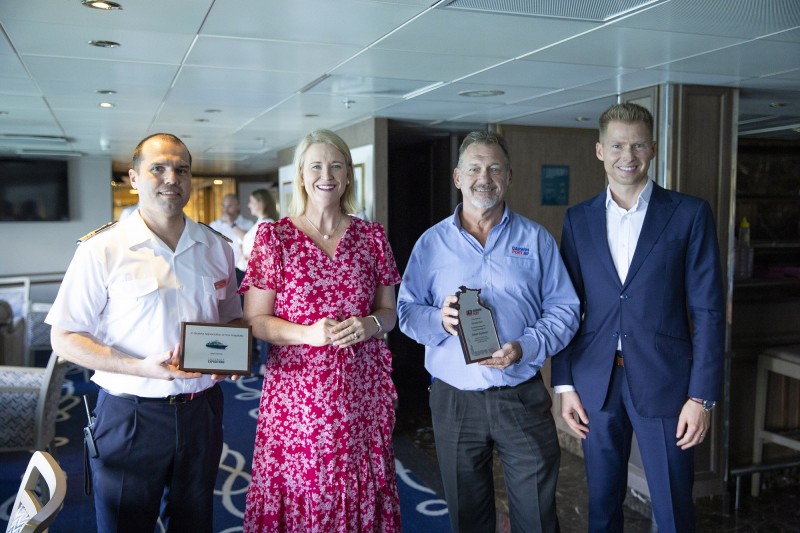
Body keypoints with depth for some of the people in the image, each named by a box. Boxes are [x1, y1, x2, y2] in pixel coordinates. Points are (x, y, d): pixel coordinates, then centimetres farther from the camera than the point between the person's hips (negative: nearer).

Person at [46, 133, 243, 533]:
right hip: (128, 415, -3)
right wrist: (141, 368, -21)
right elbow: (64, 338, -8)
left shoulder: (217, 248, 6)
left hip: (201, 411, 4)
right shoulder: (102, 250, -8)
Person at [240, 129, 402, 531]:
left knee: (360, 493, 8)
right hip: (296, 392, -2)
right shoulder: (274, 237, -1)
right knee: (297, 492, 4)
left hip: (363, 392, 2)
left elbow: (389, 311, 12)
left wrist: (370, 324, -10)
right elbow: (255, 320, -2)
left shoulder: (372, 236, 7)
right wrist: (308, 334, -18)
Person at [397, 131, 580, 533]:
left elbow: (563, 309, -1)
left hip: (523, 397, 0)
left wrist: (526, 347, -17)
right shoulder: (432, 242, 5)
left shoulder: (536, 239, 4)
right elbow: (406, 311, 3)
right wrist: (438, 320, -18)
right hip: (454, 400, 1)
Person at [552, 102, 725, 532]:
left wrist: (701, 396, -9)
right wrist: (564, 383, 2)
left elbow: (708, 311, -4)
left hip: (665, 382, -2)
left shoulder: (690, 214, -2)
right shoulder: (579, 218, 6)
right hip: (596, 383, 3)